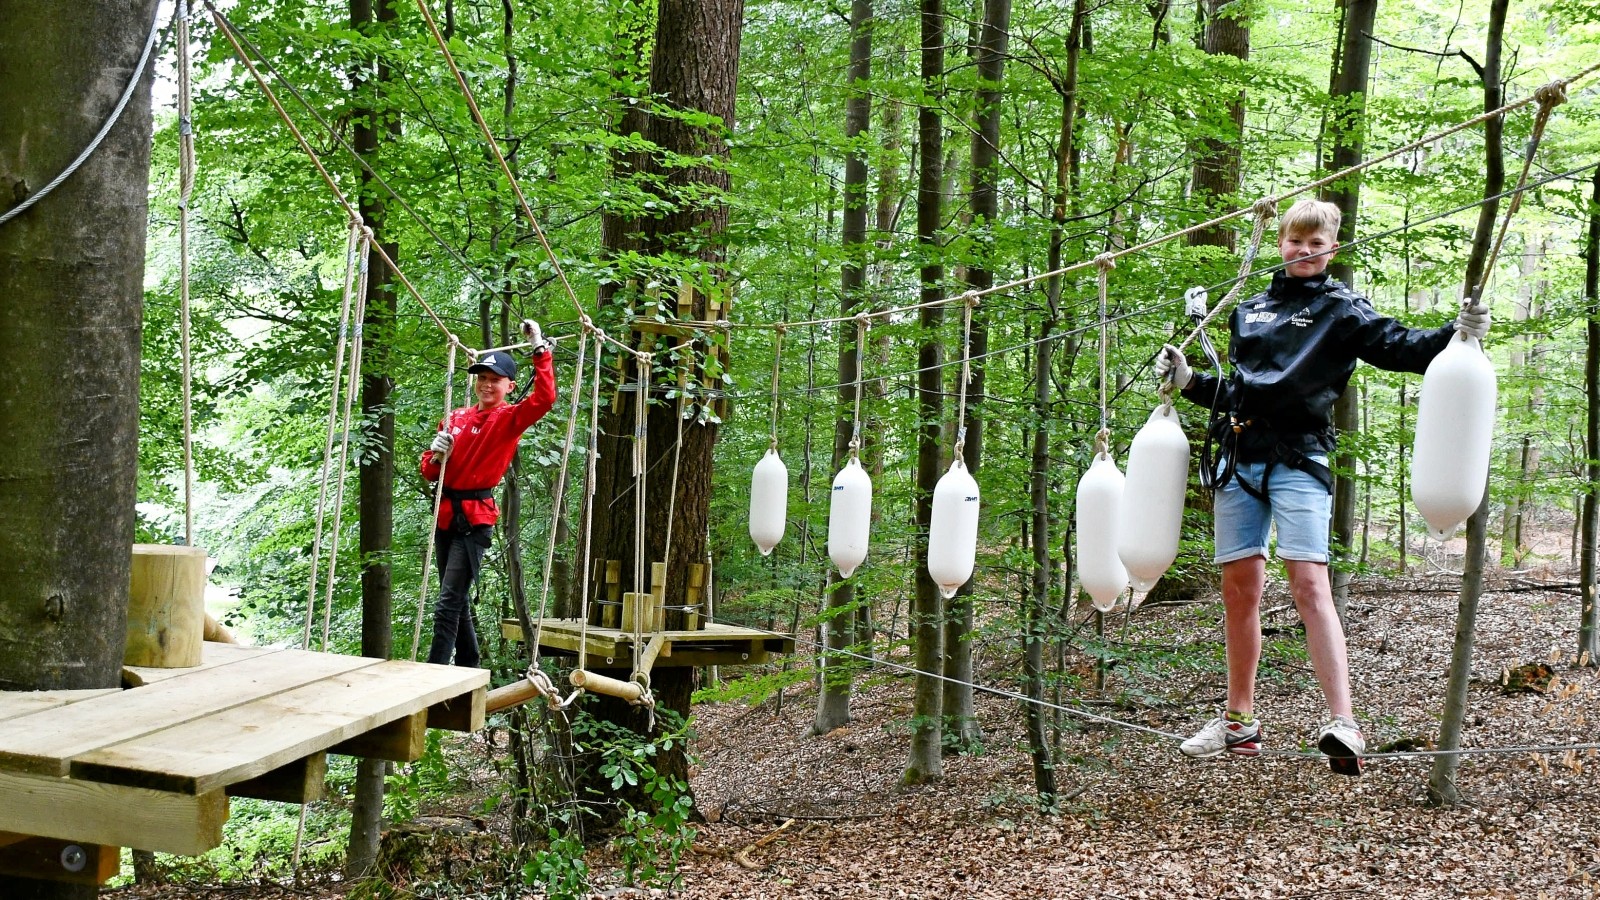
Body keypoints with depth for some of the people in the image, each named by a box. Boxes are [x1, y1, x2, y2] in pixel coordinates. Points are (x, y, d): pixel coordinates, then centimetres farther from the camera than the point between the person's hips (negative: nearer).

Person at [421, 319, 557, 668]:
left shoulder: (510, 418, -3)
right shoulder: (455, 419, 12)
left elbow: (545, 398, -23)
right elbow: (429, 472, 15)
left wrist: (540, 350, -20)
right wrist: (435, 456, -8)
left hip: (475, 520, -6)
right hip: (445, 516, 7)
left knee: (448, 605, -15)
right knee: (456, 602, 15)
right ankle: (469, 669, 28)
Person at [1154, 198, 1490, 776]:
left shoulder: (1341, 310, 4)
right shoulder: (1251, 310, 19)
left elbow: (1398, 347, -13)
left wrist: (1453, 337, -29)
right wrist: (1189, 382, 13)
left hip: (1299, 461, -5)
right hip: (1239, 458, 5)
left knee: (1310, 582, -17)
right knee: (1239, 588, 7)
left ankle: (1343, 727, -23)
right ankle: (1239, 722, 19)